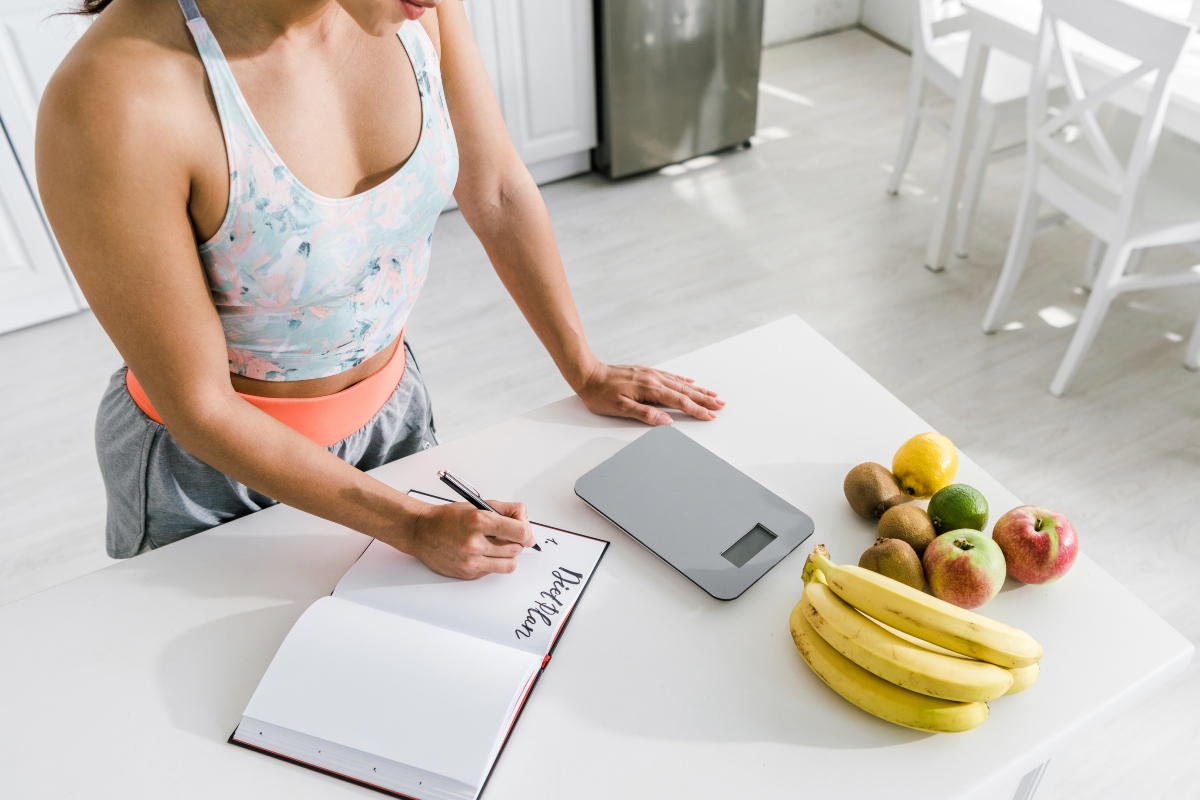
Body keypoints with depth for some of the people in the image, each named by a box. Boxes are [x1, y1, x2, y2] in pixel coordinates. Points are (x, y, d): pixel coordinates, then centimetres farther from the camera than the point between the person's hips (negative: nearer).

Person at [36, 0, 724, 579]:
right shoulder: (117, 105, -35)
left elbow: (498, 192, -5)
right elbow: (198, 407, -25)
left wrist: (586, 373, 2)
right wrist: (414, 526, -22)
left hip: (391, 406, 5)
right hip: (213, 463, -4)